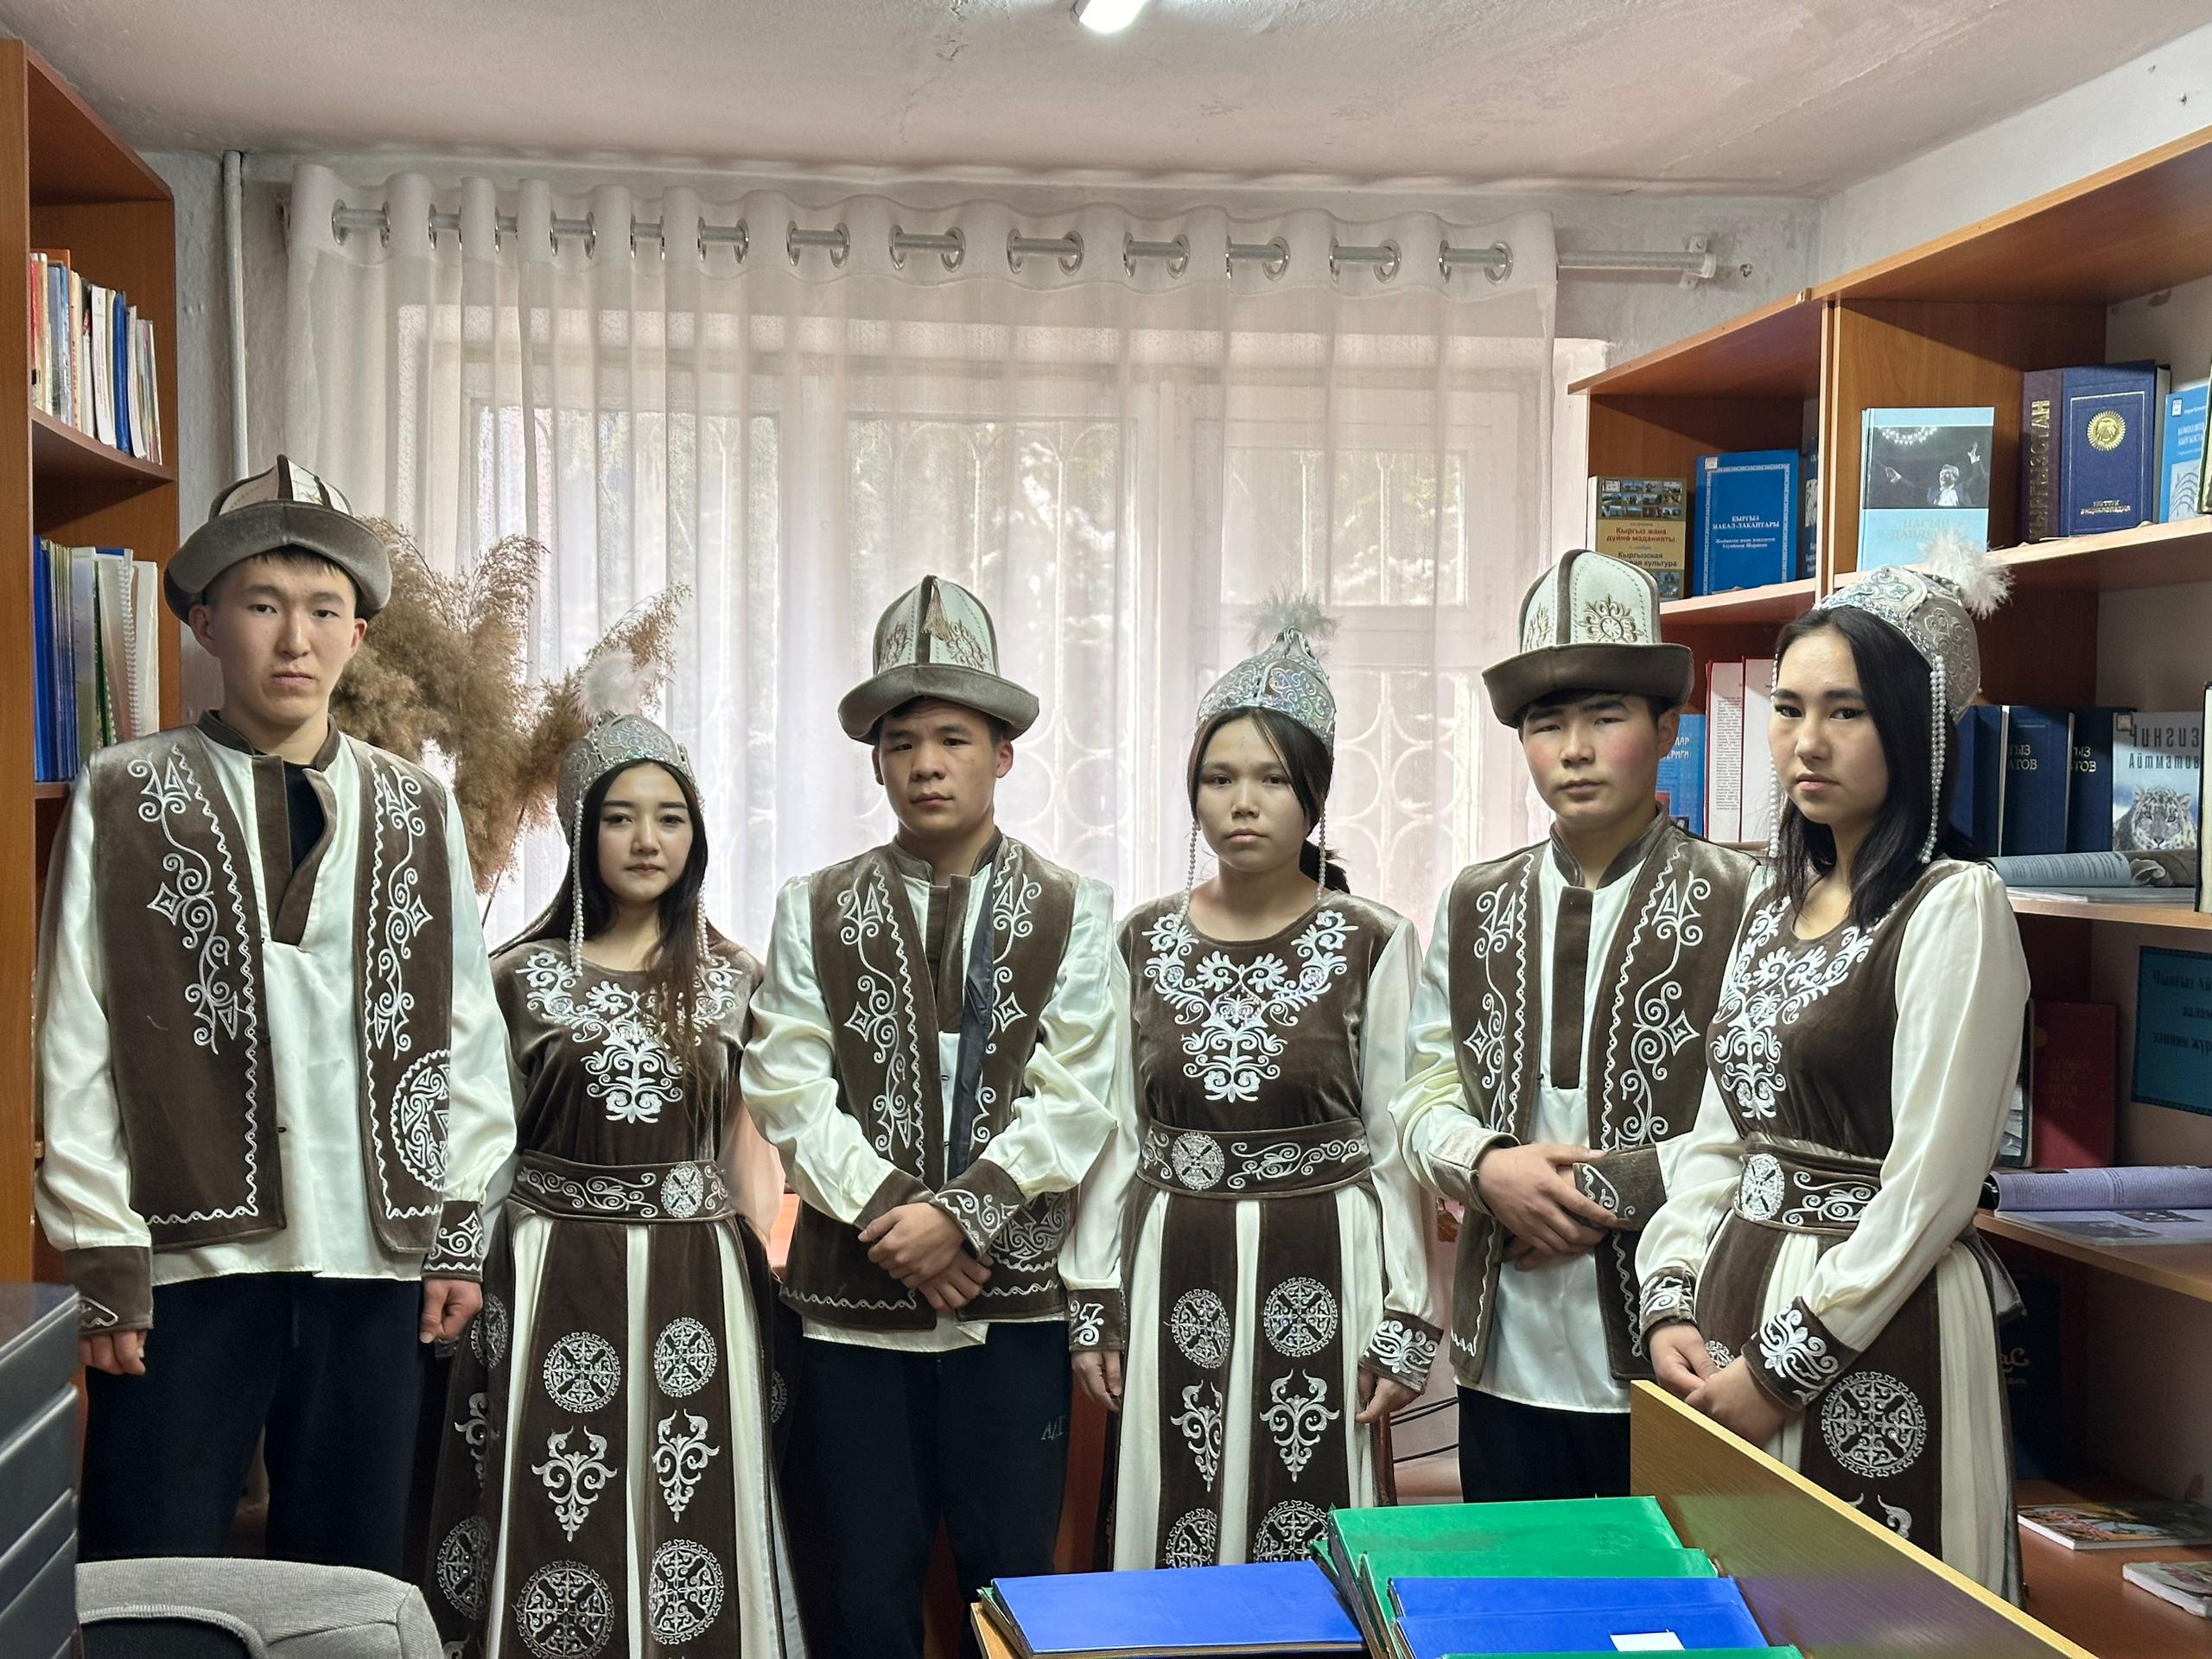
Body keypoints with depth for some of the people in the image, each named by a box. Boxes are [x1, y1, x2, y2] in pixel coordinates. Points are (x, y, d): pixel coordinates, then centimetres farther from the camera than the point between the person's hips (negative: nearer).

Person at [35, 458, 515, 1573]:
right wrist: (105, 1264, -6)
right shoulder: (126, 800, 0)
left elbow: (466, 1026, 10)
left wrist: (460, 1231, 5)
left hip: (376, 1267, 3)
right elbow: (76, 1045, -2)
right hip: (186, 1265, -2)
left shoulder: (416, 810, 8)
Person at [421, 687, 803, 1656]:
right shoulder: (524, 977, 1)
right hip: (557, 1284, -1)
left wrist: (759, 1271, 3)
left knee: (693, 1533, 4)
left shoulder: (730, 979, 6)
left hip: (695, 1286, 1)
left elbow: (741, 1140, 11)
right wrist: (462, 1277, -3)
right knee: (552, 1535, 2)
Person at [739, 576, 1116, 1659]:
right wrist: (889, 1215, -12)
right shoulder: (814, 913, 8)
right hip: (853, 1294, 1)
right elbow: (789, 1090, -1)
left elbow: (1070, 1101, -5)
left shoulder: (1072, 913, 4)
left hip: (1013, 1293, -1)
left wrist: (960, 1214, -15)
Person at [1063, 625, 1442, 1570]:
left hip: (1320, 1274, -2)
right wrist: (1091, 1301, 5)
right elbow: (1115, 1133, 8)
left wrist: (1407, 1320, -3)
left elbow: (1395, 1144, 0)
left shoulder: (1371, 944, -2)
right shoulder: (1145, 942, 5)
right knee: (1174, 1538, 6)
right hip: (1174, 1275, 2)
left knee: (1311, 1555, 3)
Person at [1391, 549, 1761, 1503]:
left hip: (1665, 1356, -4)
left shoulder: (1735, 904, -5)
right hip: (1506, 1360, 4)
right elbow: (1426, 1094, 11)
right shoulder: (1476, 904, 9)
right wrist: (1489, 1168, -9)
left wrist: (1605, 1188, -14)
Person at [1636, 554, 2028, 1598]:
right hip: (1740, 1296, 7)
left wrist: (1788, 1364, -14)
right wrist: (1673, 1303, -1)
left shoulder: (1955, 907, -12)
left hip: (1879, 1327, -7)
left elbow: (1929, 1185, -16)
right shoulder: (1774, 910, 11)